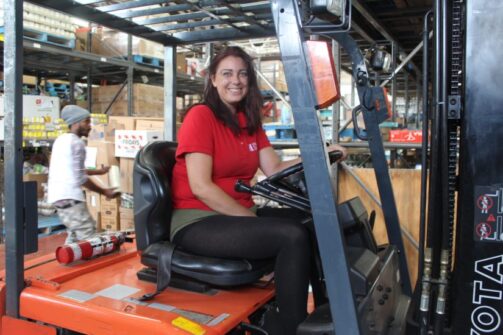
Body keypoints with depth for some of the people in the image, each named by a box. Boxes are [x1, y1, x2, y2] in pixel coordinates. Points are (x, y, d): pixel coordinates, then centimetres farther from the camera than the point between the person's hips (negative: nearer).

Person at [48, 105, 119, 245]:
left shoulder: (62, 139, 17)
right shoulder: (76, 142, -12)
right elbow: (80, 179, -14)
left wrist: (99, 171, 35)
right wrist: (104, 192, -6)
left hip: (58, 195, 10)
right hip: (69, 197, -10)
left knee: (74, 235, 18)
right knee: (90, 238, -13)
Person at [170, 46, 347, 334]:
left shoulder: (249, 122, 13)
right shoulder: (201, 116, -10)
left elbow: (275, 170, 6)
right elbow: (201, 187, -17)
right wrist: (253, 219, -18)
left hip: (239, 215, 7)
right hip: (198, 222, -7)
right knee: (294, 236, -24)